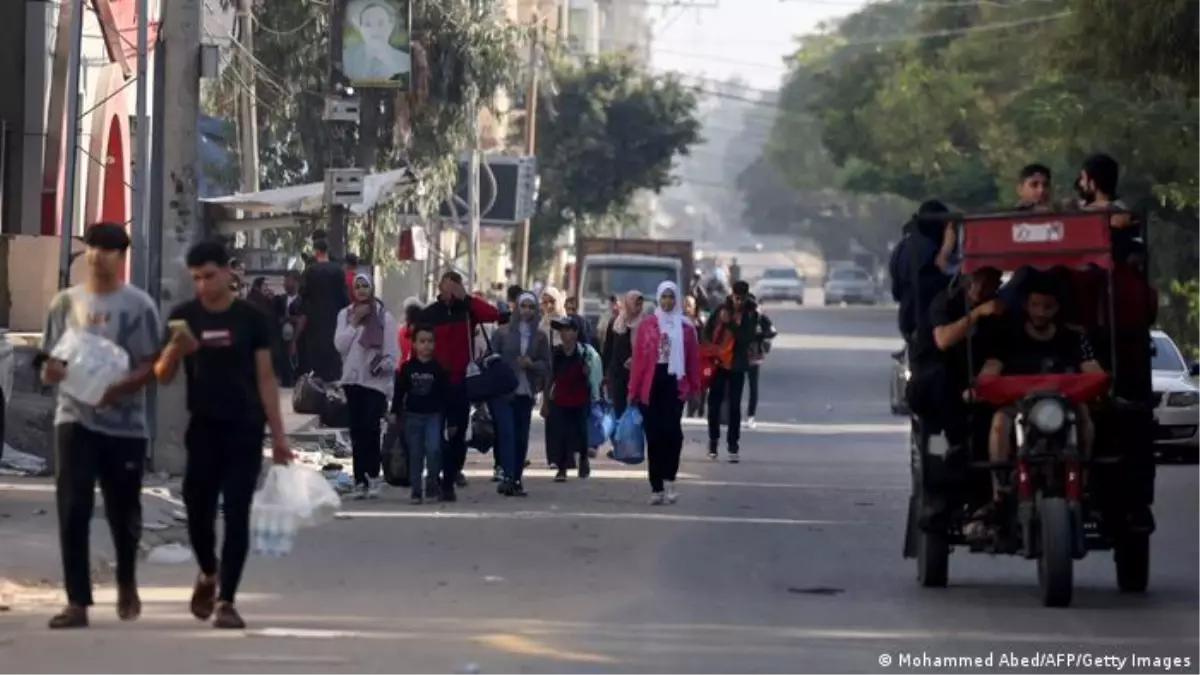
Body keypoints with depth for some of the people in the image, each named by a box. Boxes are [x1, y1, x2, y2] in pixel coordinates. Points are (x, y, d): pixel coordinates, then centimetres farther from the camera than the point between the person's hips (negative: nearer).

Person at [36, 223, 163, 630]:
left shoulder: (138, 305, -2)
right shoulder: (65, 302, 7)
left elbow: (153, 365, -5)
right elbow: (49, 363, 11)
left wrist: (120, 387, -22)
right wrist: (50, 370, -13)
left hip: (124, 423, -2)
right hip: (74, 418, 2)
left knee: (123, 512, 10)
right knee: (73, 510, -9)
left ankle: (127, 585, 36)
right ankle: (77, 602, -7)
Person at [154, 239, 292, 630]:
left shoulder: (251, 318, 0)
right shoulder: (184, 317, 3)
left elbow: (265, 377, 3)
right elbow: (163, 376, 3)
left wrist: (278, 434, 0)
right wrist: (174, 351, -20)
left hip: (245, 431, -1)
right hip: (203, 429, 1)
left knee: (237, 514, -5)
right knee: (198, 511, 4)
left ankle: (226, 600, -1)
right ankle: (208, 574, 34)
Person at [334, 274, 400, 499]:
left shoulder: (384, 316, 1)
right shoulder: (345, 314, 9)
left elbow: (393, 350, -1)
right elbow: (340, 344, -2)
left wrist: (385, 365, -17)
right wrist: (354, 322, -8)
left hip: (375, 380, -3)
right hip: (352, 379, 3)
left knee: (370, 429, -12)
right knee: (357, 432, 3)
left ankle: (371, 478, -7)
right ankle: (361, 480, 6)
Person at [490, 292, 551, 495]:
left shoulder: (540, 337, 6)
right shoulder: (502, 332, 0)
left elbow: (546, 366, 6)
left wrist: (531, 364, -14)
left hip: (525, 394, 3)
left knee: (521, 437, 2)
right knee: (506, 433, -13)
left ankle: (516, 479, 10)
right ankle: (508, 477, -18)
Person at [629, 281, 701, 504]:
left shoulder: (685, 327, 4)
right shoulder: (647, 325, 3)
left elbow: (693, 358, 6)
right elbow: (639, 358, 2)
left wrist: (694, 387, 3)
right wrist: (634, 389, 0)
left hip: (675, 383, 0)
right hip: (651, 385, 1)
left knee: (672, 431, -12)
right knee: (654, 436, 3)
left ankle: (668, 479, 1)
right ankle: (656, 487, 8)